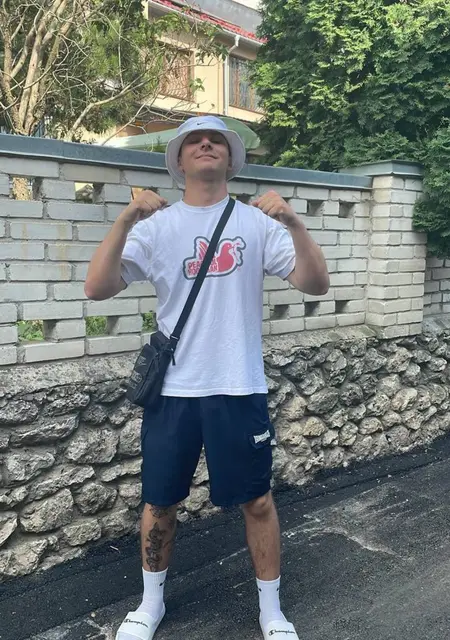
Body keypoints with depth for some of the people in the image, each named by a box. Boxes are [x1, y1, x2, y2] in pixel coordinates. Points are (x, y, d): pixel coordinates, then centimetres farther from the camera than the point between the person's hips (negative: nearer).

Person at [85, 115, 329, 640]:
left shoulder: (256, 222, 1)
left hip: (239, 388, 0)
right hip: (171, 388, 1)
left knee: (257, 500, 10)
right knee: (160, 502, 14)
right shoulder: (156, 225, 1)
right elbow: (97, 288, -9)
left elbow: (316, 284, -7)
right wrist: (125, 221, -22)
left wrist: (293, 223, -23)